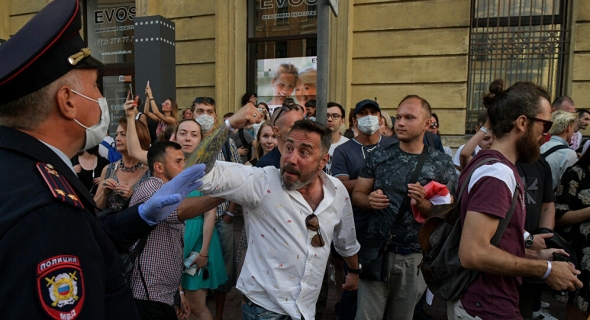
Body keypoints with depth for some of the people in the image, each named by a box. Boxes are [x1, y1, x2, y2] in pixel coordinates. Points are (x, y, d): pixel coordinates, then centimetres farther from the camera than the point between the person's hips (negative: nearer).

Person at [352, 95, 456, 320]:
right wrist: (369, 200, -17)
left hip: (416, 256, 0)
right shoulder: (378, 156, 1)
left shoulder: (442, 164, -2)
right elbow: (356, 195, 5)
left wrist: (423, 204, -20)